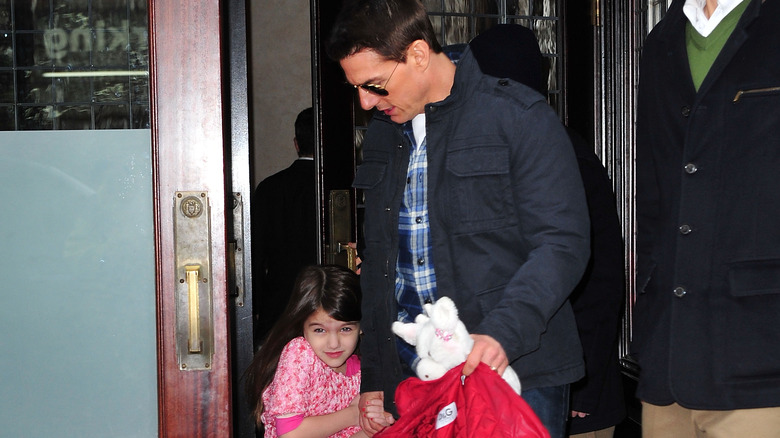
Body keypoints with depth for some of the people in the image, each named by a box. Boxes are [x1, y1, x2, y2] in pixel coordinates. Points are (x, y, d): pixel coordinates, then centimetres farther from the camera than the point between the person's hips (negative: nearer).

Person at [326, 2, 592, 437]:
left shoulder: (519, 117, -6)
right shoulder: (383, 132, 14)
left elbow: (563, 243, -12)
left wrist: (502, 332, -26)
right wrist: (372, 377, 16)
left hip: (516, 372, -5)